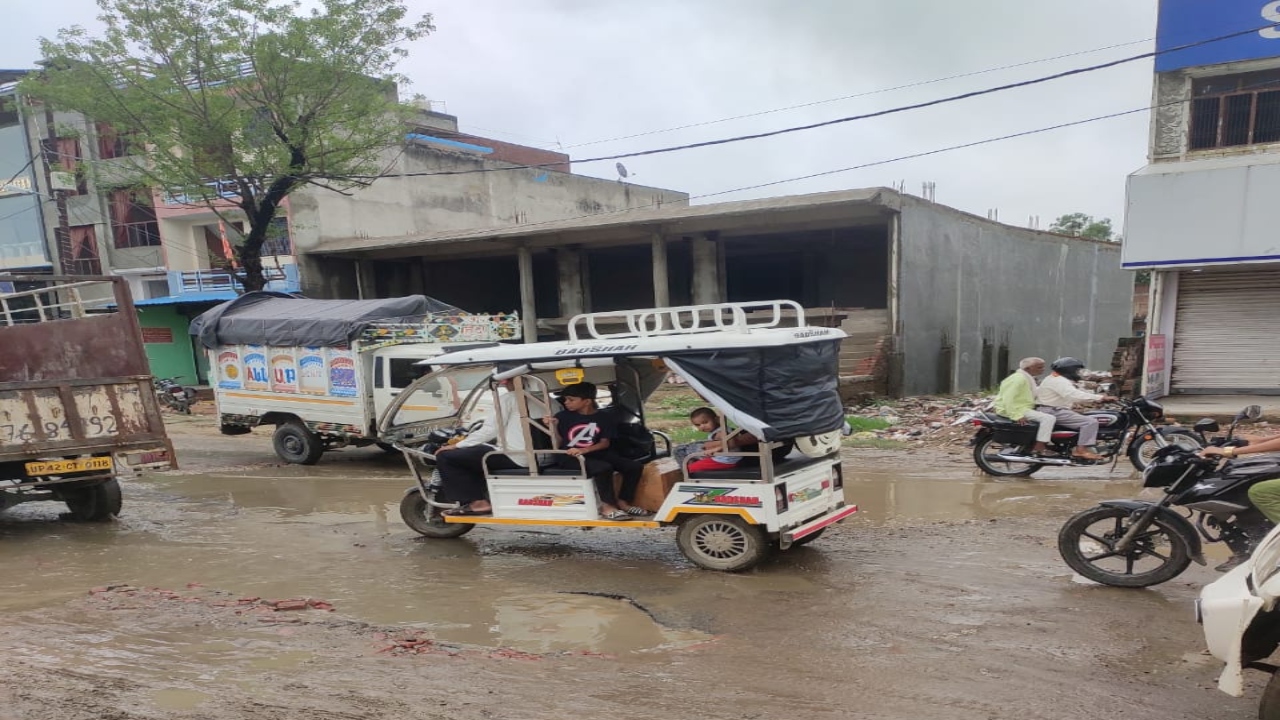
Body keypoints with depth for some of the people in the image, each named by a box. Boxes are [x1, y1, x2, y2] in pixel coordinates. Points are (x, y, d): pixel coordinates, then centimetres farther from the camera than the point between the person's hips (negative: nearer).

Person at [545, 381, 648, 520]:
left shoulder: (604, 417, 2)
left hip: (596, 454, 4)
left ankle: (622, 502, 0)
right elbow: (558, 444, 0)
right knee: (604, 468, -34)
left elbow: (604, 443, -5)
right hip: (569, 457, -4)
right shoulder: (563, 416, 0)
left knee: (635, 467, -10)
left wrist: (584, 450, -21)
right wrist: (553, 426, -16)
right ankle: (607, 507, -24)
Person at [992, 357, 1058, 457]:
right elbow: (1008, 398, -27)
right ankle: (1039, 448, -19)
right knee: (1049, 418, -20)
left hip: (1024, 407, 11)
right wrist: (1017, 415, -31)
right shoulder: (1018, 379, -19)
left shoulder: (1028, 378, 15)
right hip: (1018, 409, -11)